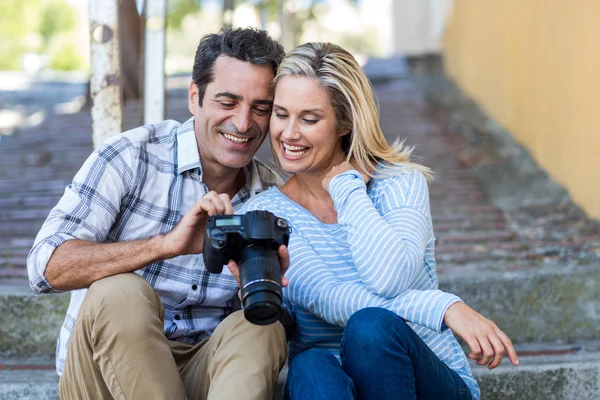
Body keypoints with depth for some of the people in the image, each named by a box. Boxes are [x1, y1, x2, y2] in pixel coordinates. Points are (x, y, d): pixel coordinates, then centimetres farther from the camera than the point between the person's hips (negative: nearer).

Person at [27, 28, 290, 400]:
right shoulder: (132, 156, -8)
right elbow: (47, 265, -20)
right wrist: (167, 244, -33)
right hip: (105, 368, -2)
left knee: (261, 329, -27)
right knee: (119, 293, -32)